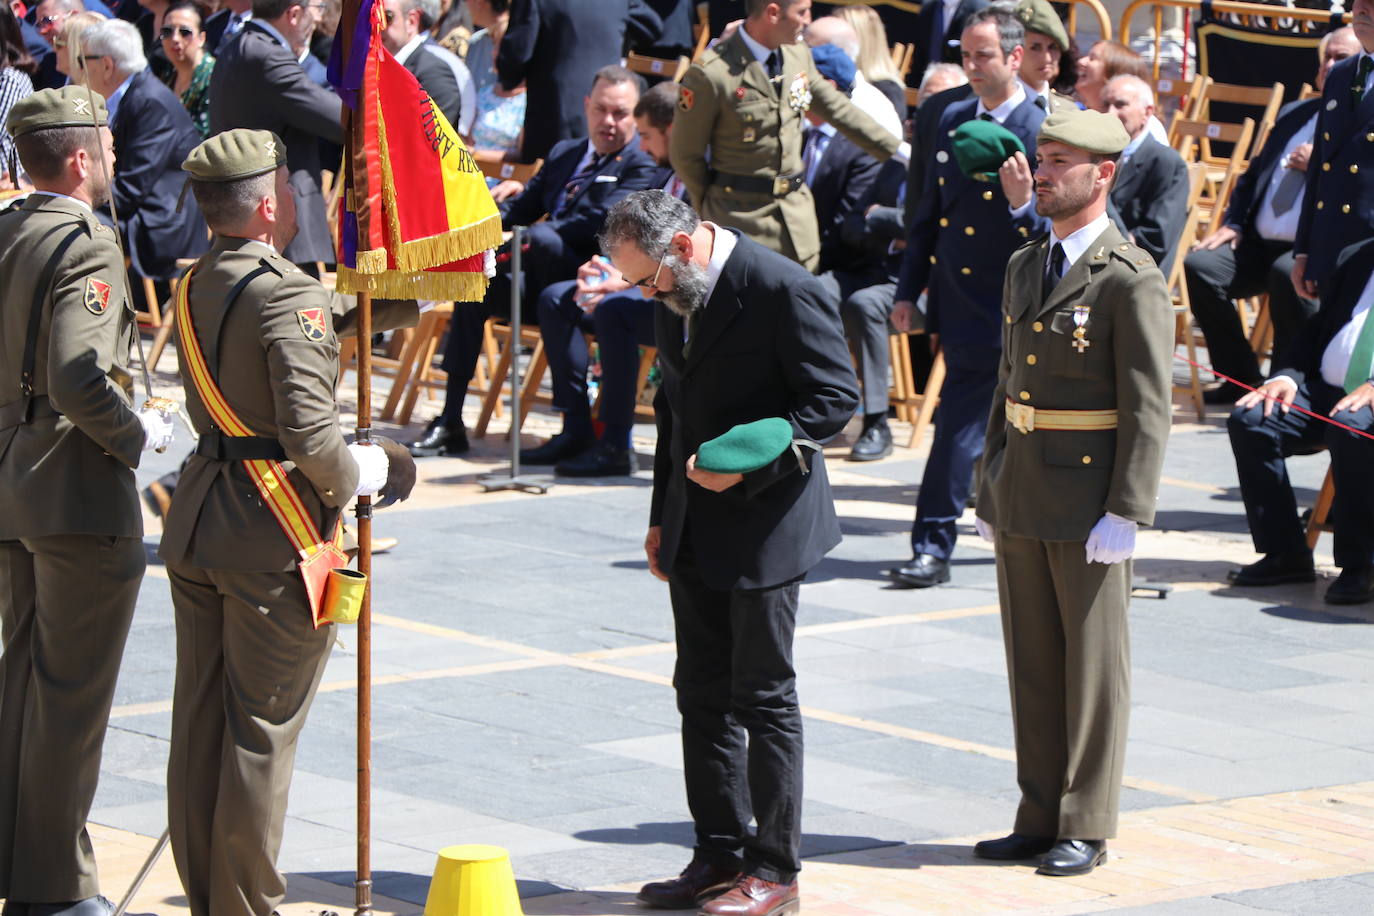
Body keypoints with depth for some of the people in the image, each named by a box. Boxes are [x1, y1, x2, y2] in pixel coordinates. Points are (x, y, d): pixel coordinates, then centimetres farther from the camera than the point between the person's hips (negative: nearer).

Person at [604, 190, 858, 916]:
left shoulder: (782, 291, -17)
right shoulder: (674, 298, 8)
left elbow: (836, 398, -15)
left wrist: (747, 465, -22)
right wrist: (663, 515, 16)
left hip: (764, 526, -8)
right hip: (695, 534, 8)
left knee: (764, 696, -2)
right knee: (702, 695, 11)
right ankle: (719, 854, 19)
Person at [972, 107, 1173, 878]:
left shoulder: (1132, 280, -12)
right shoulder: (1026, 267, 13)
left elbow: (1149, 407, -15)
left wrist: (1126, 515, -19)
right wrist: (991, 490, 16)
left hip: (1091, 502, -8)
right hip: (1023, 495, 8)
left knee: (1094, 664, 1)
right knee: (1032, 663, 11)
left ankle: (1087, 829, 8)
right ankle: (1041, 818, 19)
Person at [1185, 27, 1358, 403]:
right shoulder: (1294, 115, 24)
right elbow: (1254, 174, 28)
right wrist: (1233, 224, 12)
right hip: (1260, 245, 7)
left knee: (1288, 273, -38)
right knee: (1200, 264, -17)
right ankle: (1241, 378, -6)